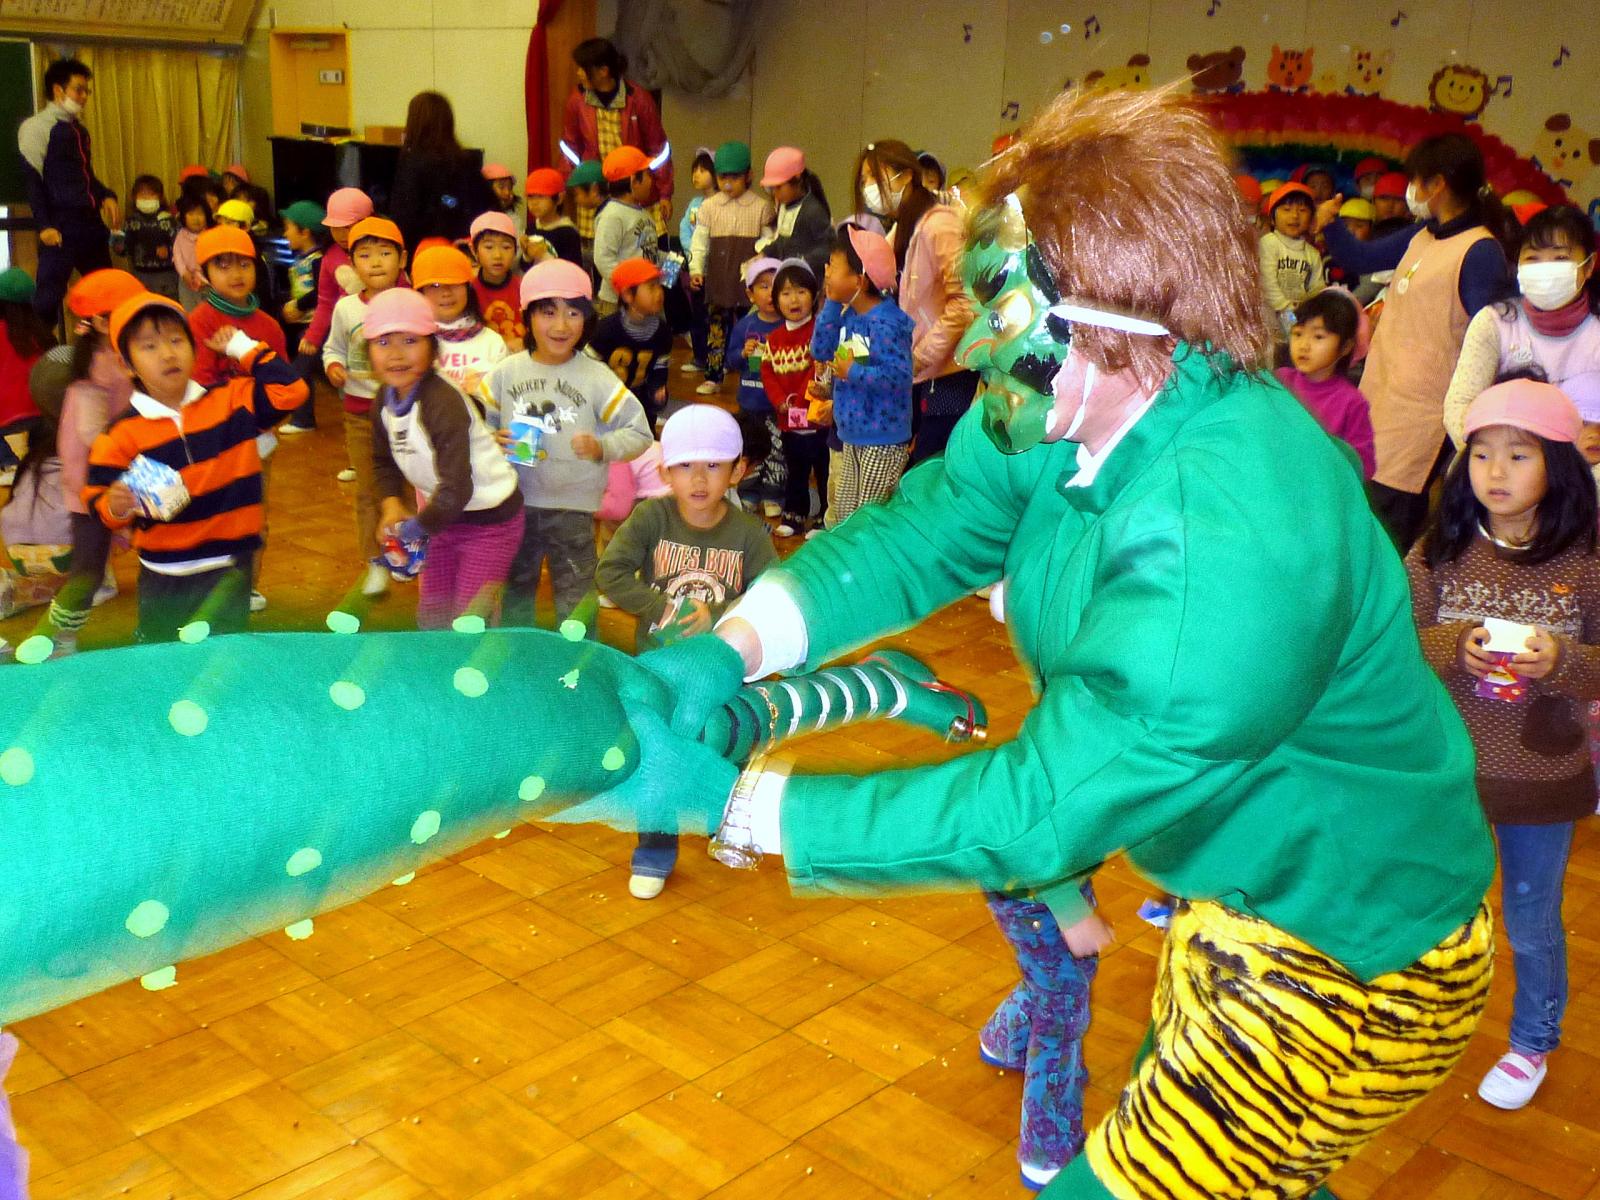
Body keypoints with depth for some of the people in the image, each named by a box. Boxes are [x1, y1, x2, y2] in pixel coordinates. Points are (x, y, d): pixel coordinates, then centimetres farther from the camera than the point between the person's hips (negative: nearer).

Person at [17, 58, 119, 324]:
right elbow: (31, 178, -10)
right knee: (49, 295, -10)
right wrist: (44, 225, -18)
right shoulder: (37, 127, -4)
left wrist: (106, 196, 8)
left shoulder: (78, 129, 19)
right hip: (61, 225, -8)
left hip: (92, 222, 8)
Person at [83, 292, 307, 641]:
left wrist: (244, 348, -2)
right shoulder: (121, 433, -6)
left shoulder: (232, 400, -1)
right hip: (162, 576, 0)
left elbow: (289, 390, -9)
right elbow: (99, 499, -4)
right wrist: (116, 507, -27)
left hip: (230, 566, 0)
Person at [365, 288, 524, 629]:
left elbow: (456, 489, -33)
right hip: (445, 514, 8)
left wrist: (415, 527, -20)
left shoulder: (443, 404, -30)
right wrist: (391, 505, -8)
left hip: (489, 518, -8)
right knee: (432, 616, 17)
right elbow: (384, 462, 10)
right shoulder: (386, 398, -4)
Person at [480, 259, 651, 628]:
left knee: (576, 599, 7)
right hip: (515, 504, 3)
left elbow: (639, 433, -5)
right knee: (514, 591, 20)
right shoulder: (507, 373, -2)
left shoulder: (598, 378, -8)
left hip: (574, 509, -3)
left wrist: (602, 447, -21)